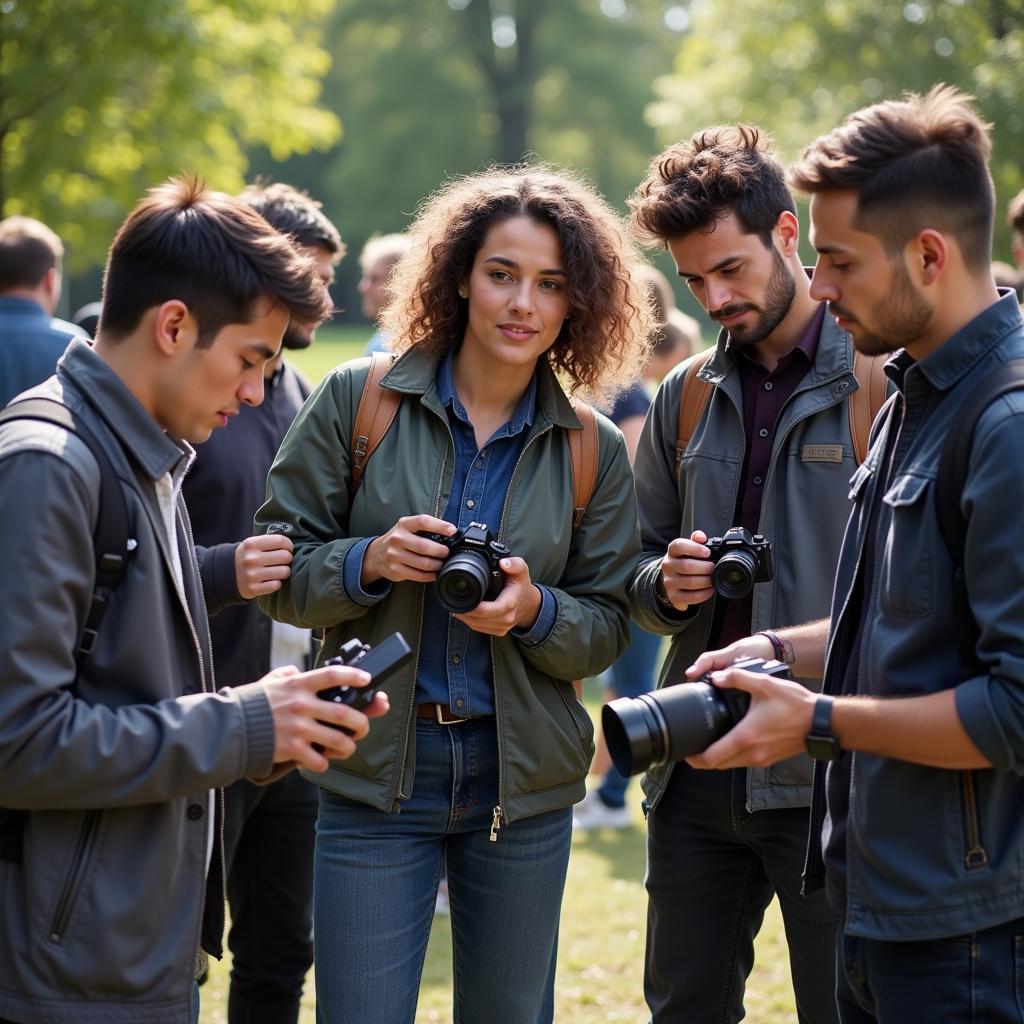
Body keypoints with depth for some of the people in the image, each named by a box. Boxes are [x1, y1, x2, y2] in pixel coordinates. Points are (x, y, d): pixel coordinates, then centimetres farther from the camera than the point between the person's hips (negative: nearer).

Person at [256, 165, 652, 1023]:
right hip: (373, 773, -2)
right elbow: (279, 572, 0)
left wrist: (534, 611, -16)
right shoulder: (355, 400, -2)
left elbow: (609, 626, 5)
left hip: (524, 785, 2)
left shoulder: (594, 449, 4)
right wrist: (370, 562, -20)